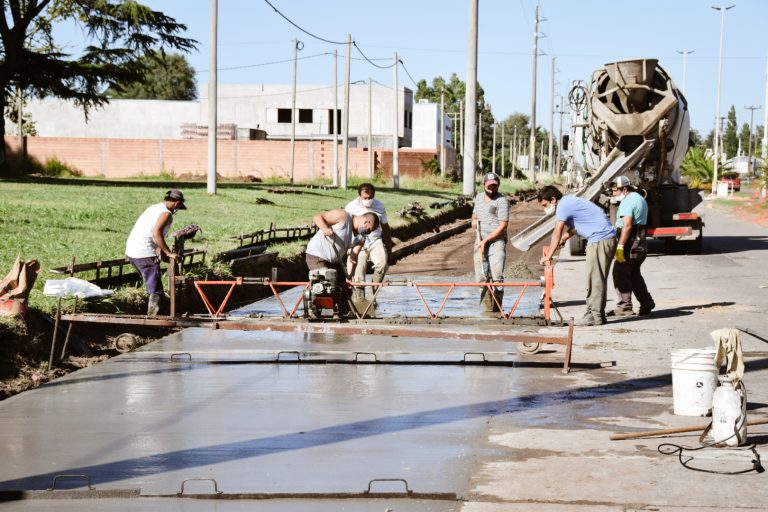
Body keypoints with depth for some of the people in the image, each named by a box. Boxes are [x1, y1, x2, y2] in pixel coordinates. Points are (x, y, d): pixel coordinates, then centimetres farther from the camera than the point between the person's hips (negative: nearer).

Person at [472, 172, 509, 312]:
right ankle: (487, 309, 7)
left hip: (496, 242, -6)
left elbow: (503, 226, -12)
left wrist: (486, 240, -15)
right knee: (481, 277, 2)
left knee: (496, 277, -15)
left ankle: (497, 310, -10)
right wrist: (474, 221, 9)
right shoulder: (479, 197, 16)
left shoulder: (502, 201, -6)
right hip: (480, 243, 6)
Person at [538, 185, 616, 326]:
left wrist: (548, 256, -13)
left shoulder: (563, 206, -12)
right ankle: (594, 313, 14)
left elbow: (557, 233, -16)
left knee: (595, 278, -9)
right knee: (597, 278, 11)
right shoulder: (569, 201, 19)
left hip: (600, 239, -10)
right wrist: (563, 239, 20)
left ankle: (595, 316, -9)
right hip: (607, 238, 10)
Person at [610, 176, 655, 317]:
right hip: (641, 241, 10)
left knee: (620, 274, -3)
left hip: (630, 242, -10)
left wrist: (620, 246, -27)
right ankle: (647, 303, 13)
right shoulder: (640, 199, 20)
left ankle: (624, 307, -3)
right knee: (634, 274, 17)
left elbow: (627, 225, -24)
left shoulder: (627, 201, -13)